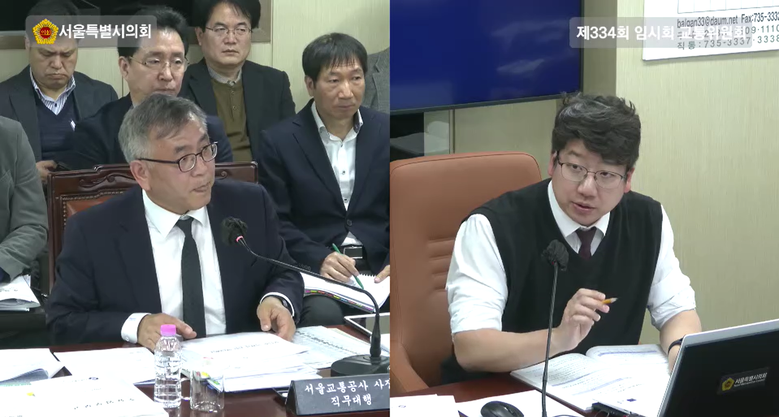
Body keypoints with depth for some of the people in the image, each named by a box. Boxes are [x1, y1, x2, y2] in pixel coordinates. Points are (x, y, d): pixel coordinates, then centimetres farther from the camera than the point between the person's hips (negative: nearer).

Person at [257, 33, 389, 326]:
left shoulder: (386, 133, 10)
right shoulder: (279, 141, 3)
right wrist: (320, 258, -17)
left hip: (380, 269, 2)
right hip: (313, 270, -2)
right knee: (324, 313, -35)